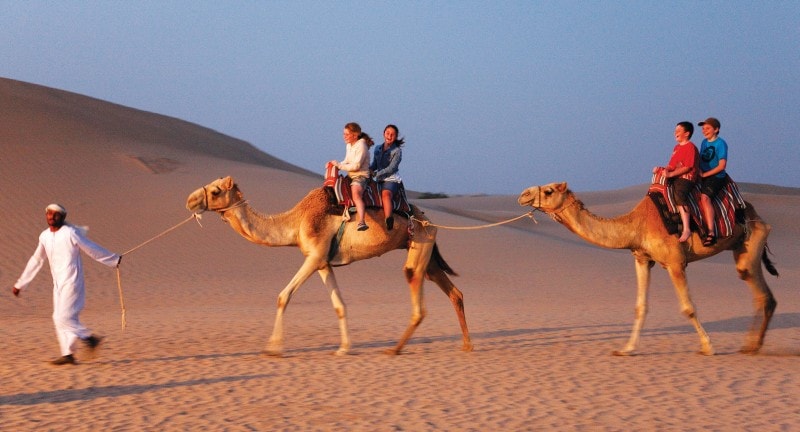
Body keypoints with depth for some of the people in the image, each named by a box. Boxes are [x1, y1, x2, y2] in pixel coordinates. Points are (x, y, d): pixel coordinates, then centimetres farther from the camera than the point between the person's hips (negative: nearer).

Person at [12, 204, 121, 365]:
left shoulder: (70, 233, -12)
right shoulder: (44, 236, 9)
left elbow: (93, 249, -2)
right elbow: (36, 261, 18)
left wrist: (115, 260, 8)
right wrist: (20, 284, 21)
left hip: (71, 283, -7)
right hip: (58, 284, 7)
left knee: (63, 317, -14)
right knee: (59, 319, 5)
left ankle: (89, 339, 1)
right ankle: (67, 354, 8)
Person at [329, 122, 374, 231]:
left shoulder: (361, 146, -13)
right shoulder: (349, 145, 14)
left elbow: (355, 166, -19)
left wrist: (339, 165, -11)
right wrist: (335, 165, 5)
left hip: (360, 176, -10)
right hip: (350, 176, 10)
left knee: (356, 193, -38)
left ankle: (361, 222, -54)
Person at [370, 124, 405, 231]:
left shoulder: (397, 151, 0)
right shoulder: (377, 149, 18)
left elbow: (391, 168, -9)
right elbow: (374, 165, 22)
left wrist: (375, 174, -13)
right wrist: (368, 169, -1)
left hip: (392, 180, -8)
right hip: (380, 181, 8)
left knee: (386, 194, -35)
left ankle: (388, 221, -55)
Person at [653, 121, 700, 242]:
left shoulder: (690, 147, -5)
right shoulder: (676, 147, 22)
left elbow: (687, 167, -14)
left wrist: (671, 174, -20)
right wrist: (662, 169, -1)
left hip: (686, 178, -10)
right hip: (675, 177, 10)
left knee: (679, 196, -33)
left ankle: (686, 229, -39)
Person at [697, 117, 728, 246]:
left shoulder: (720, 144, -7)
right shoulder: (704, 142, 16)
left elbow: (722, 165, -13)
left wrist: (705, 174, -12)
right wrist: (699, 171, 0)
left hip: (716, 177, -9)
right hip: (703, 176, 9)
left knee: (705, 197, -30)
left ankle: (711, 232, -38)